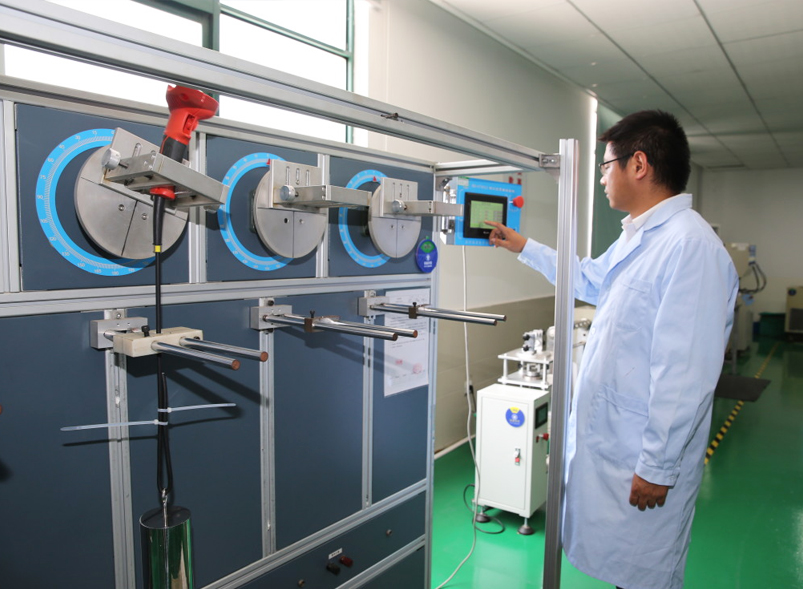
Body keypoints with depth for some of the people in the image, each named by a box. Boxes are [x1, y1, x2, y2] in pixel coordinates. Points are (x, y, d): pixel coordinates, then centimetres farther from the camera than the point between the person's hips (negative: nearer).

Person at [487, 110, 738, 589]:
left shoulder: (691, 247, -24)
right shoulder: (639, 238, 8)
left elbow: (685, 375, -26)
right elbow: (591, 280, 27)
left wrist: (658, 468, -21)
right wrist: (524, 247, 31)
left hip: (643, 456, -9)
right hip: (608, 439, 9)